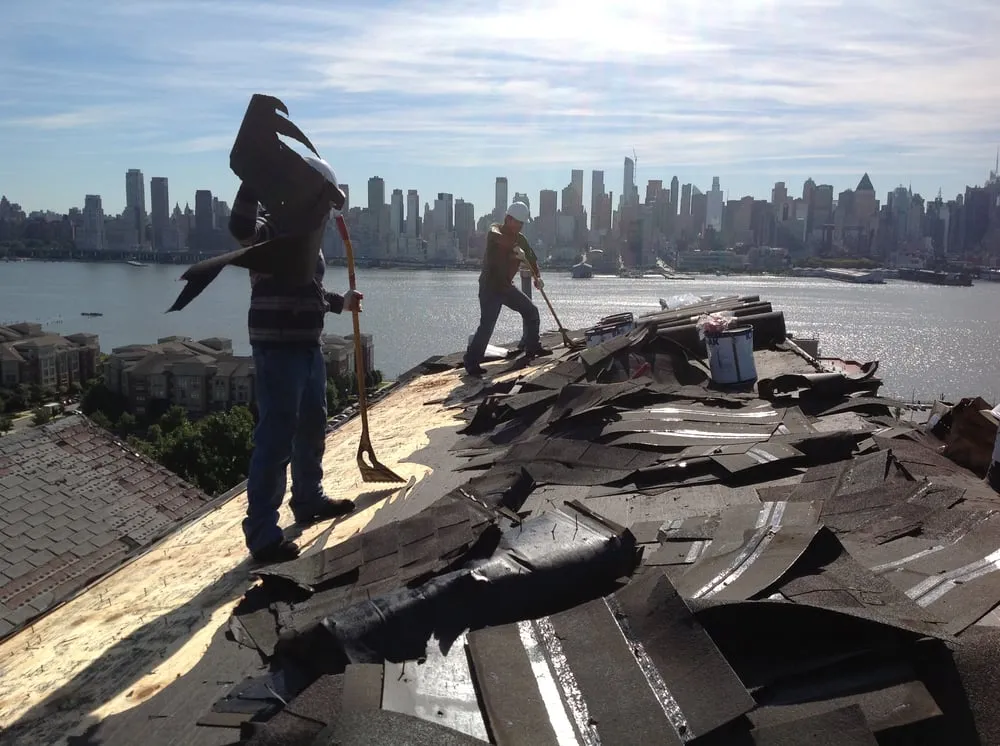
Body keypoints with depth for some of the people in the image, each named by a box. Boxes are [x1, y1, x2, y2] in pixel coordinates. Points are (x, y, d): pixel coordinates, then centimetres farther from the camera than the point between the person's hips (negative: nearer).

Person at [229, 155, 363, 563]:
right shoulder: (268, 232, -13)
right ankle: (262, 533, -2)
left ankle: (308, 500, 40)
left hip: (308, 347, 10)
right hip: (277, 350, -10)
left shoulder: (306, 237, 15)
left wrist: (340, 302, 38)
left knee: (312, 427, 22)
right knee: (276, 438, -9)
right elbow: (240, 226, -39)